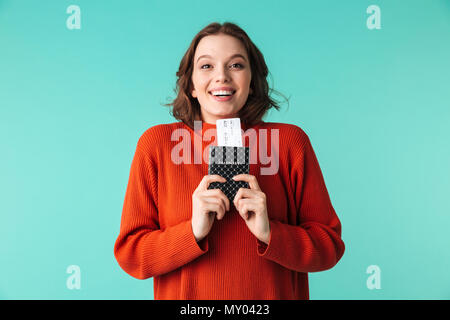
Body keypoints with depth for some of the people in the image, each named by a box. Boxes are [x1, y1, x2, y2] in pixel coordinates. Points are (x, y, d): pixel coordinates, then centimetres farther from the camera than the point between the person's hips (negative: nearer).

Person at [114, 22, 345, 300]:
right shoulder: (156, 143, -9)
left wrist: (271, 233, -23)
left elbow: (330, 247, -6)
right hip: (184, 293, 0)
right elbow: (129, 254, -9)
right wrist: (193, 231, -24)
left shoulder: (289, 141, -8)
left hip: (274, 294, 1)